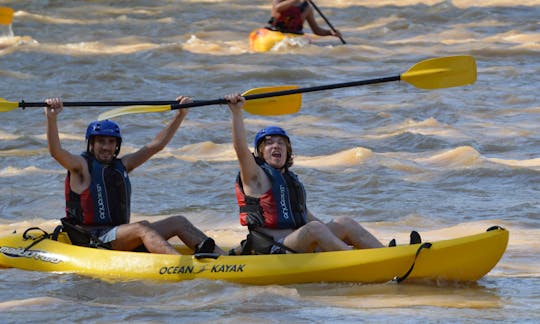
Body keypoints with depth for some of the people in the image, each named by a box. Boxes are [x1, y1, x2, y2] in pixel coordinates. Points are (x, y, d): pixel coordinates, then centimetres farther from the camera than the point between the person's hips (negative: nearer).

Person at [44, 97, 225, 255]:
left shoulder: (122, 165, 18)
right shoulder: (82, 166, -2)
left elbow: (156, 145, 19)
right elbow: (55, 152, -21)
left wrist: (180, 115, 13)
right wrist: (51, 118, -37)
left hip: (121, 236, 8)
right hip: (91, 240, -8)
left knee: (178, 223, -4)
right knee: (141, 228, -32)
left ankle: (223, 256, -20)